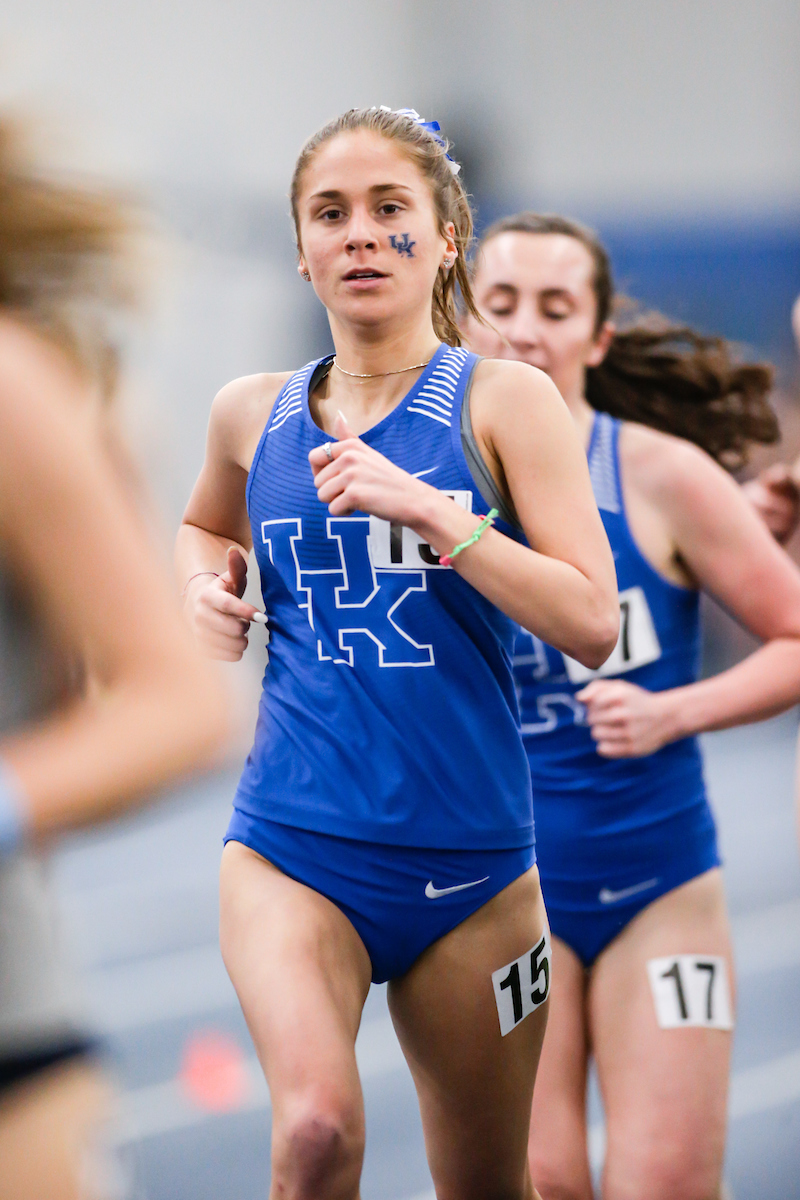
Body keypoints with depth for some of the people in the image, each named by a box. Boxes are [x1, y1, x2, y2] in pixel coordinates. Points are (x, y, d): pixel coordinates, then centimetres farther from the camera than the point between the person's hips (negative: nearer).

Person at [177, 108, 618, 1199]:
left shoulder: (504, 400, -3)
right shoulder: (252, 414, 7)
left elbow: (593, 622, -13)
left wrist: (425, 509, -22)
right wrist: (207, 585, 8)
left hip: (468, 859, 0)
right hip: (291, 846, 1)